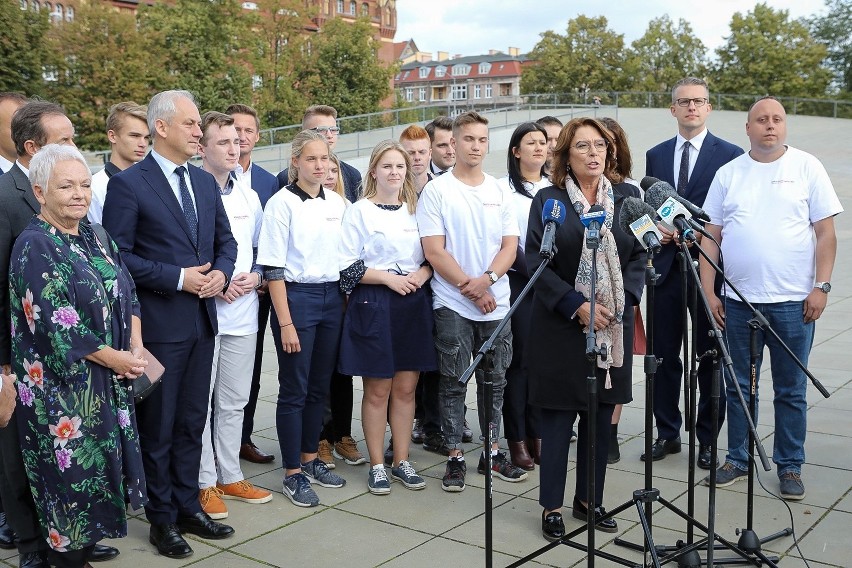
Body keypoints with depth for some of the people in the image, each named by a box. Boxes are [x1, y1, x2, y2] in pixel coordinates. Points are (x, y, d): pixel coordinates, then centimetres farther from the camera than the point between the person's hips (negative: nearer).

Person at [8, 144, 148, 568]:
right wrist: (115, 359, -13)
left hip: (109, 384, 7)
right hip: (61, 387, -7)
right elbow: (57, 325, -19)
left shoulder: (96, 239, 9)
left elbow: (127, 294, 10)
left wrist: (136, 348, -6)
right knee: (74, 474, 3)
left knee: (100, 471, 13)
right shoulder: (34, 246, -13)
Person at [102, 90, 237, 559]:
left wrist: (220, 272, -4)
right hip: (159, 322, -6)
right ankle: (163, 518, 21)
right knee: (158, 425, 6)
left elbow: (225, 239, 16)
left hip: (203, 318, 6)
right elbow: (117, 255, -13)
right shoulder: (128, 183, -9)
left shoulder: (205, 182, 11)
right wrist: (177, 278, -18)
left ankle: (188, 506, 28)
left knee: (192, 421, 15)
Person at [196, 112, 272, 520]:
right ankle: (204, 482, 16)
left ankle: (230, 477, 26)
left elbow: (261, 249, 18)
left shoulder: (249, 196, 12)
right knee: (201, 401, 3)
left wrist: (255, 276, -2)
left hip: (243, 313, 6)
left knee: (234, 401, 14)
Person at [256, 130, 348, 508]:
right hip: (296, 297, -5)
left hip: (332, 297, 6)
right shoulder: (282, 203, -8)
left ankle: (310, 459, 28)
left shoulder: (337, 202, 8)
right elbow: (273, 268, -11)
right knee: (294, 389, 2)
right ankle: (293, 474, 13)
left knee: (320, 386, 13)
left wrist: (347, 301, 8)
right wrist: (286, 323, -14)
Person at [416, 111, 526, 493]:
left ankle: (492, 452, 23)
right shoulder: (436, 191, -3)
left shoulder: (500, 191, 9)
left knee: (494, 381, 11)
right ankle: (455, 458, 13)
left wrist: (487, 279, -14)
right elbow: (434, 251, -8)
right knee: (454, 383, 3)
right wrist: (471, 287, -13)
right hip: (452, 304, -3)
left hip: (496, 303, 4)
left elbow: (510, 246, 4)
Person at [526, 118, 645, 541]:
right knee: (558, 417, 2)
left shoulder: (627, 197, 8)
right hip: (561, 326, -3)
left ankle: (589, 500, 24)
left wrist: (623, 301, -8)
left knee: (601, 416, 10)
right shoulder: (548, 201, -2)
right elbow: (536, 262, -7)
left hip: (613, 326, 4)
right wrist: (577, 306, -14)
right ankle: (552, 507, 13)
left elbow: (640, 255, 7)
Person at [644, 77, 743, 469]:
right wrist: (655, 230, -5)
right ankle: (667, 434, 23)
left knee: (710, 358, 6)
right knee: (664, 356, 9)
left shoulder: (730, 155, -1)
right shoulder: (656, 155, 12)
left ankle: (708, 440, 18)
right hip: (666, 267, 4)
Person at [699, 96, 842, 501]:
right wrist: (709, 292, -1)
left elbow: (825, 232, -1)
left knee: (791, 391, 7)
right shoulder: (728, 174, 7)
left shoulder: (806, 167, 2)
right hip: (737, 300, 2)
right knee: (739, 387, 11)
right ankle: (737, 460, 24)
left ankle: (789, 467, 21)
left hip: (793, 301, -2)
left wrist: (821, 287, -9)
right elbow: (711, 236, 6)